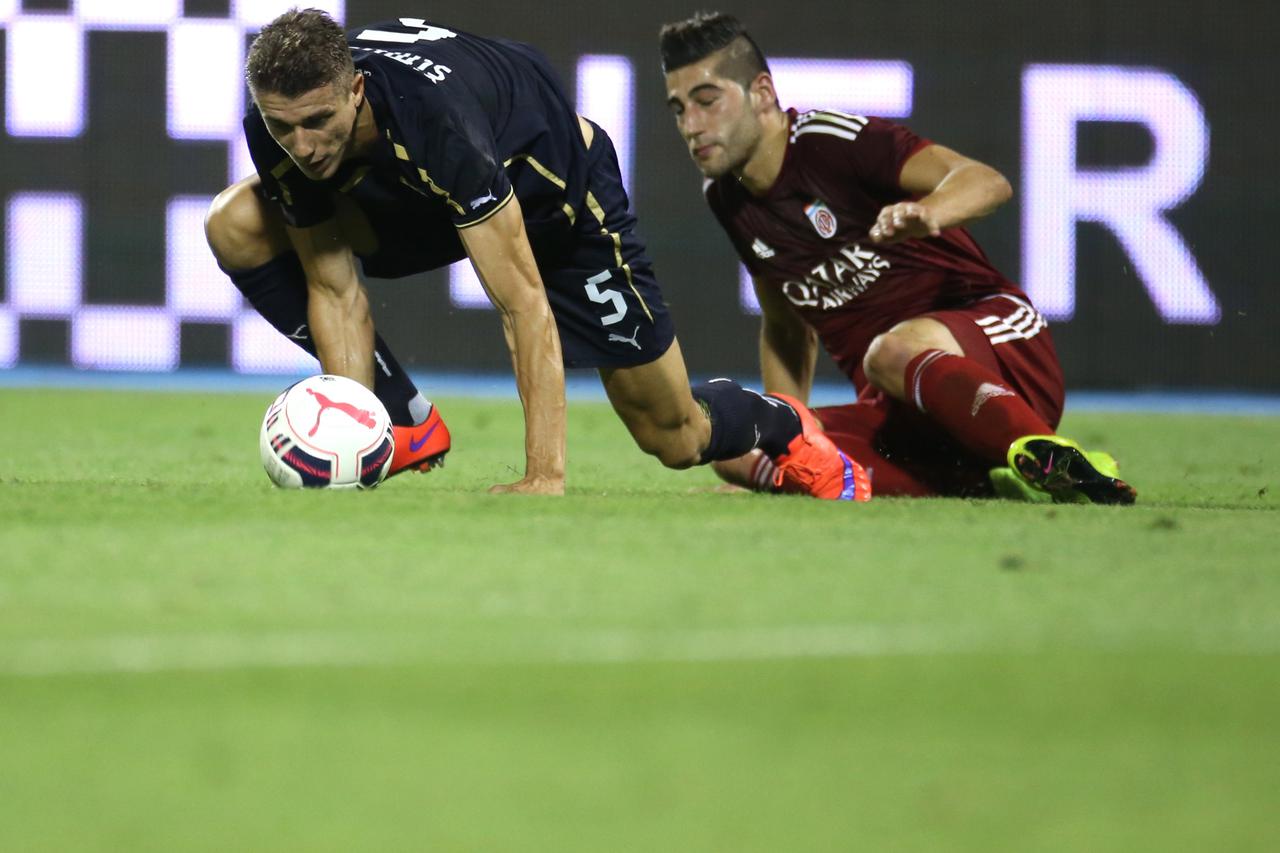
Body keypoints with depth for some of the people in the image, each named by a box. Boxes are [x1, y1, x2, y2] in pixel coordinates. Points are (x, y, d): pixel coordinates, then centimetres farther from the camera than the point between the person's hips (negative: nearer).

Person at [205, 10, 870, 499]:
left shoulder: (434, 117, -45)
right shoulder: (279, 129, -29)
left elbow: (523, 304, -43)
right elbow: (334, 289, -18)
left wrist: (544, 479, -46)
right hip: (411, 190, 5)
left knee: (675, 439, -1)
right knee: (235, 225, -18)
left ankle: (782, 428, 37)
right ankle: (404, 422, -6)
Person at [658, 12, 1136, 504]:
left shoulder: (831, 140, -11)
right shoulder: (724, 197, 12)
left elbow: (989, 183, -26)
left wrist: (928, 212, -48)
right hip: (895, 412, 7)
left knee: (894, 351, -42)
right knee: (738, 453, -23)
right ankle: (981, 481, -21)